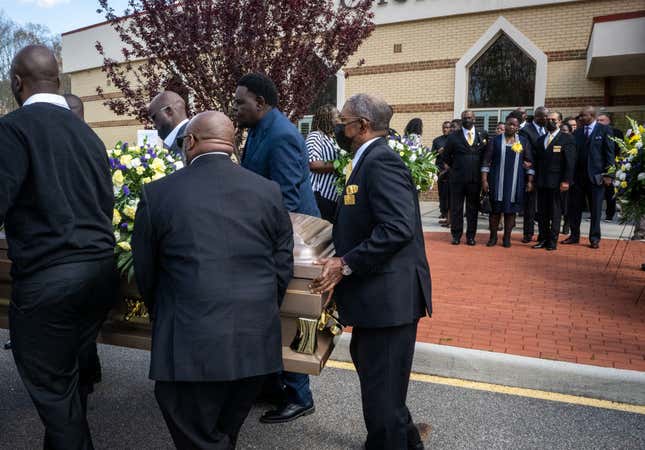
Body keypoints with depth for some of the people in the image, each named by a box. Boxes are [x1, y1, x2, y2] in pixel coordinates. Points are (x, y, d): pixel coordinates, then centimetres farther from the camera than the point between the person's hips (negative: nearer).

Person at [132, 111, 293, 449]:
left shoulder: (157, 193, -5)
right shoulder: (269, 191, 2)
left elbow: (145, 273, 5)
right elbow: (283, 268, 4)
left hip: (192, 345, -3)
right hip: (257, 342, 4)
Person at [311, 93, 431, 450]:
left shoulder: (381, 161, -17)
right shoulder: (371, 160, 14)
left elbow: (397, 228, -27)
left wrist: (346, 265, -22)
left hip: (389, 294, -11)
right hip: (378, 291, 11)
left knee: (381, 384, 3)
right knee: (367, 362, 25)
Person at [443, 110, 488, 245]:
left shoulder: (483, 136, 7)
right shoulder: (454, 137, 3)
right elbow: (446, 156, 7)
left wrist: (482, 170, 6)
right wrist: (455, 167, 7)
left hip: (475, 178, 1)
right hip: (457, 178, -1)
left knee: (473, 208, 6)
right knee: (456, 208, 3)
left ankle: (471, 236, 14)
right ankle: (456, 235, 13)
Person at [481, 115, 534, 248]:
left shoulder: (524, 142, 6)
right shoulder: (495, 140, 3)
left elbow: (530, 162, 7)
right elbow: (486, 161, 1)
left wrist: (530, 181, 0)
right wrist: (484, 180, -6)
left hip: (515, 182, 1)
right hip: (497, 181, -1)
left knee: (511, 210, 3)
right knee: (495, 209, 1)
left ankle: (507, 237, 13)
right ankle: (493, 237, 13)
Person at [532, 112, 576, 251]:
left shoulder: (567, 139, -1)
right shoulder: (541, 139, 16)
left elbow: (570, 162, -7)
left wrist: (566, 181, -15)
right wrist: (536, 179, 4)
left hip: (556, 182, -5)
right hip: (541, 182, 5)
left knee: (555, 213, 1)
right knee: (543, 212, 8)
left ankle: (553, 241, 8)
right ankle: (544, 239, 16)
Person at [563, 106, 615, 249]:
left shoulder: (604, 130, 0)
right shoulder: (577, 132, 10)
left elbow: (610, 153, -3)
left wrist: (607, 174, -10)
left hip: (596, 175, -3)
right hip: (578, 175, 4)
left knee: (596, 209, 4)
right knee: (574, 207, 6)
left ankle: (594, 238, 13)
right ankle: (574, 235, 18)